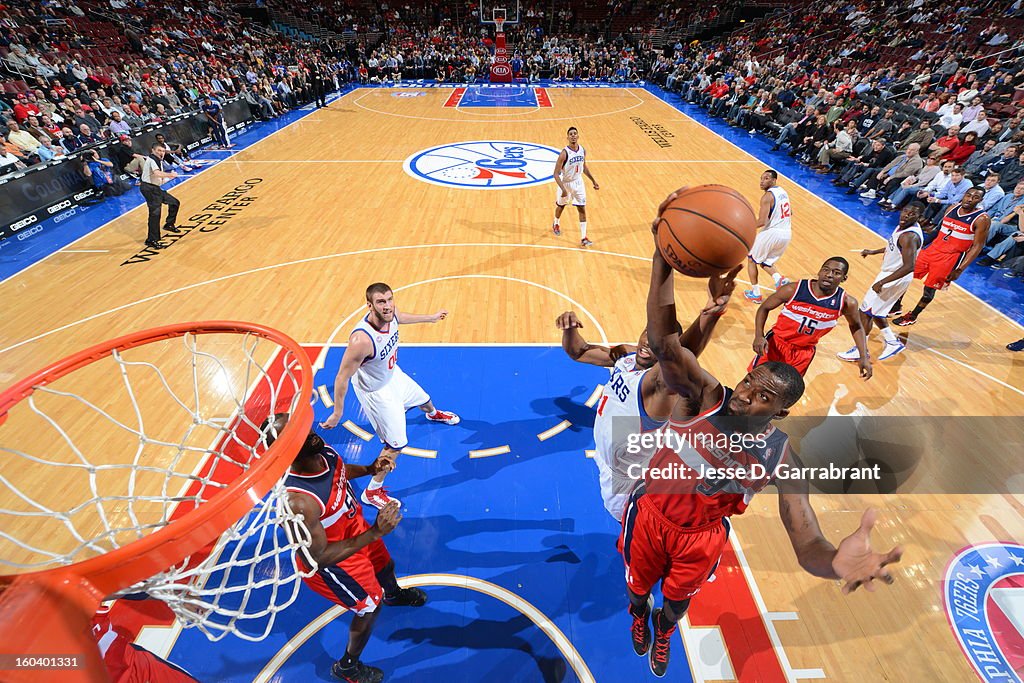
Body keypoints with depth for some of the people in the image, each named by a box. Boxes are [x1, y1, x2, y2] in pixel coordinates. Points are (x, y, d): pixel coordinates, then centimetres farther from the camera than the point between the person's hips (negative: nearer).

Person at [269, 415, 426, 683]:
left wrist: (371, 469, -15)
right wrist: (375, 533, -37)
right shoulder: (298, 502, -44)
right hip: (332, 562, -7)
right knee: (370, 607, 18)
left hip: (355, 528, 7)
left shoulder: (323, 451, -23)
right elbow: (317, 559, -32)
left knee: (385, 565, 33)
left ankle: (394, 594, 71)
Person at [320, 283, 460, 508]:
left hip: (393, 374, 8)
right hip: (376, 391, -8)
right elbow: (342, 377, -31)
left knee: (423, 398, 34)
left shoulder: (390, 314, -20)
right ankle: (372, 492, 26)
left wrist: (431, 317, 20)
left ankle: (434, 414, 74)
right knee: (396, 445, 2)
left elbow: (400, 317, 7)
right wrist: (337, 413, -22)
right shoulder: (362, 340, -42)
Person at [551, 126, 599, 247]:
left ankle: (583, 237, 2)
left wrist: (593, 180, 10)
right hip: (566, 183, -4)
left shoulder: (582, 150, -6)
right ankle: (556, 224, 50)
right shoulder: (564, 153, -24)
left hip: (578, 182, 4)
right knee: (561, 206, 18)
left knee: (582, 209, -2)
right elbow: (556, 173, -24)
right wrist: (563, 189, -34)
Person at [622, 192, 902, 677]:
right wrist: (664, 254, -57)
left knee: (678, 597, 29)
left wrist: (835, 561, -54)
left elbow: (806, 543, -26)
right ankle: (638, 617, 66)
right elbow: (663, 339, -43)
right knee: (639, 582, 27)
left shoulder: (782, 454, -21)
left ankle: (663, 632, 67)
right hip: (649, 512, 0)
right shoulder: (704, 396, -26)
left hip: (701, 536, 1)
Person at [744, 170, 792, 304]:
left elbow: (761, 222, -23)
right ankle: (780, 280, -5)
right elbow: (790, 212, 25)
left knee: (751, 259, 14)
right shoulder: (783, 192, 12)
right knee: (765, 262, 24)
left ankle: (756, 294, 13)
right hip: (786, 234, 8)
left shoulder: (767, 196, -16)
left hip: (772, 233, -8)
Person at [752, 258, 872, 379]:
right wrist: (759, 336, -22)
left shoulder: (846, 302, -13)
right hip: (777, 341, -1)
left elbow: (856, 326, 7)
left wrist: (864, 357, 1)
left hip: (805, 352, 2)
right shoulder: (793, 290, -19)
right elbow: (764, 308, -8)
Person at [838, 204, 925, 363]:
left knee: (866, 311, -1)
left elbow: (909, 267, -33)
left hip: (895, 279, -10)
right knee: (874, 311, 20)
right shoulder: (904, 226, 1)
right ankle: (892, 342, 30)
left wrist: (882, 282, -31)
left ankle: (860, 351, 9)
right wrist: (874, 251, 22)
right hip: (891, 275, 10)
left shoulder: (909, 236, -28)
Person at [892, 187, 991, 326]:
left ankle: (912, 317, 17)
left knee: (930, 288, 0)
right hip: (933, 249, 6)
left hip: (950, 257, -6)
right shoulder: (952, 208, 3)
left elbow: (977, 246, -11)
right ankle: (896, 307, 21)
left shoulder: (982, 219, -13)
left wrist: (960, 270, -16)